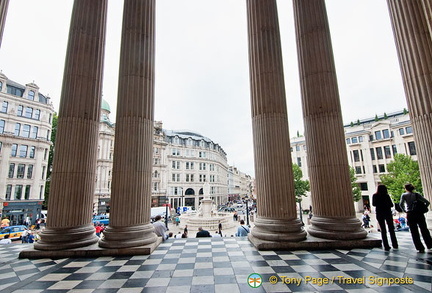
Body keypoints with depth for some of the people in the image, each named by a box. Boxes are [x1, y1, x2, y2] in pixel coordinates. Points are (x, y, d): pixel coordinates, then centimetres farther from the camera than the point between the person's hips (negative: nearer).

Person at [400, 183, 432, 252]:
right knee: (424, 230, 13)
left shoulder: (404, 195, -1)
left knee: (414, 232, 5)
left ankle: (420, 248, 8)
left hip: (410, 215, -3)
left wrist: (405, 211, 2)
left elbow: (401, 204, -12)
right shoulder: (417, 194, 5)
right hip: (419, 213, 3)